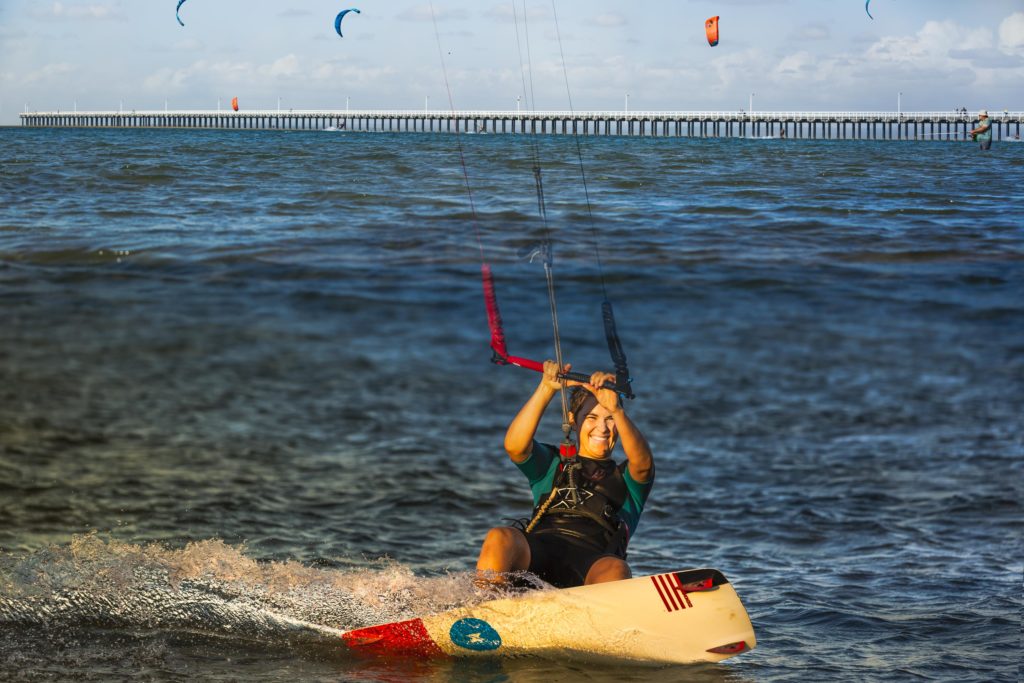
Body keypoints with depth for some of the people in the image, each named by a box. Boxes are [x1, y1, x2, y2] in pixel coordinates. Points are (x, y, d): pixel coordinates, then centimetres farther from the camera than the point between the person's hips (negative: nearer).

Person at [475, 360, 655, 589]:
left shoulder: (627, 479, 27)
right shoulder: (552, 465, 29)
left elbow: (642, 462, 1)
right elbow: (514, 446, 7)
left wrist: (615, 410, -15)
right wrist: (547, 389, -2)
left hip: (593, 561, -1)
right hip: (539, 550, 1)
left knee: (616, 570, -36)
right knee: (499, 538, -32)